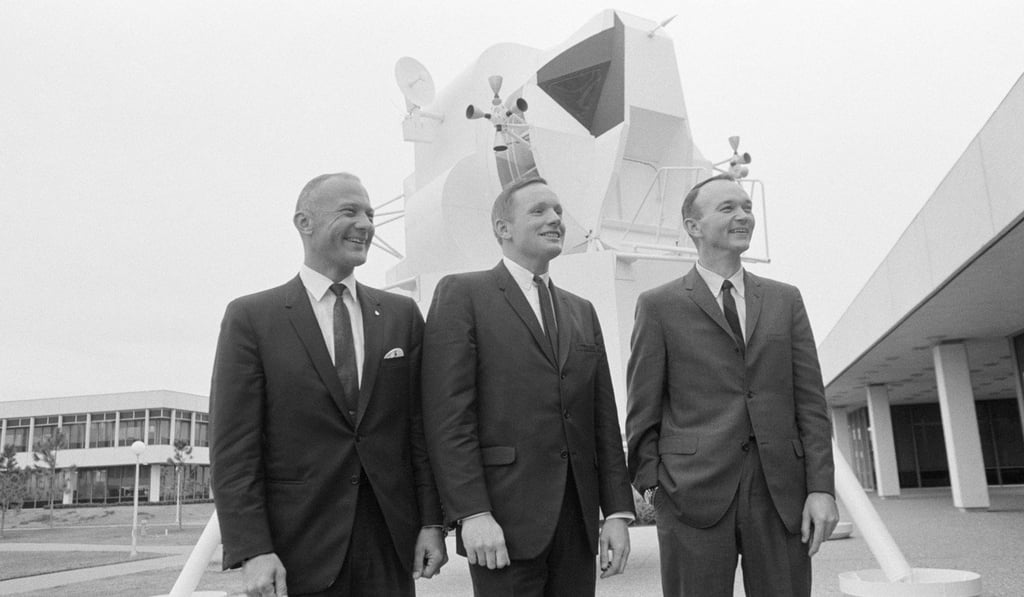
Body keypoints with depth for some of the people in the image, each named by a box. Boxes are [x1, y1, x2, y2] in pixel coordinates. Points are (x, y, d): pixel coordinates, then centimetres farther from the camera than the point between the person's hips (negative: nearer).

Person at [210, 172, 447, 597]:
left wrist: (432, 522, 0)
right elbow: (234, 446, -6)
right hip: (297, 553, -2)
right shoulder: (251, 318, -2)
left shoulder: (402, 315, 6)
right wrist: (252, 551, -12)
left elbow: (419, 428, 5)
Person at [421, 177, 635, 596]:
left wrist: (617, 511, 7)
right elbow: (449, 416, -9)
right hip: (504, 521, -5)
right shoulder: (462, 294, -2)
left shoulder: (582, 311, 16)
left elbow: (604, 418, 13)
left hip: (578, 521, 5)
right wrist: (472, 513, -15)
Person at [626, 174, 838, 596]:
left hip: (781, 492, 3)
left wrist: (821, 487, 0)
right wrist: (650, 484, -1)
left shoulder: (785, 300, 13)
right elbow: (643, 410, 3)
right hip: (693, 494, -2)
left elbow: (810, 399, 8)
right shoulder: (659, 305, 4)